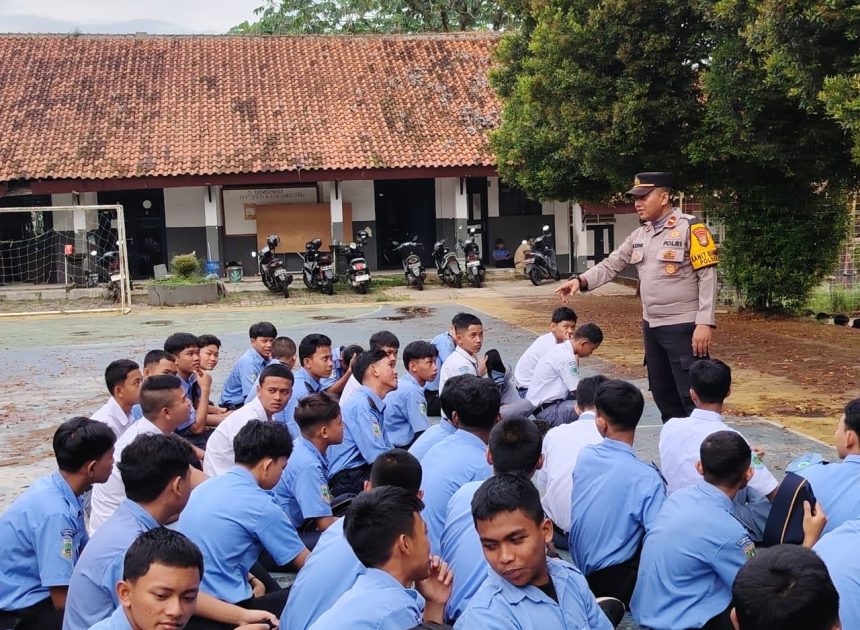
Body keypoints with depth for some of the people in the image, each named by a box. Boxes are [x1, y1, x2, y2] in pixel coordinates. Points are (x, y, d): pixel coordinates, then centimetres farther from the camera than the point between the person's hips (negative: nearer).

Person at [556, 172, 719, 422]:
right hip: (651, 326, 8)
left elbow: (707, 277, -14)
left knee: (692, 397, -7)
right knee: (662, 393, 17)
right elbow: (611, 265, 11)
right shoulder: (639, 235, 12)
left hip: (684, 327, -8)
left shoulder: (690, 228, -10)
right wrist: (581, 280, -7)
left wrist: (705, 323, -20)